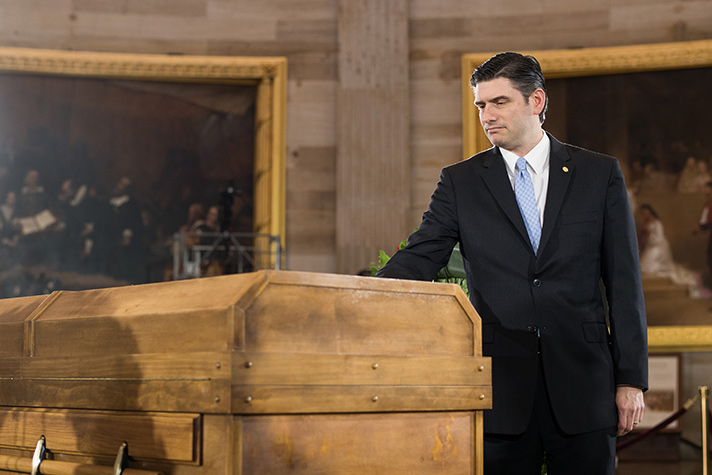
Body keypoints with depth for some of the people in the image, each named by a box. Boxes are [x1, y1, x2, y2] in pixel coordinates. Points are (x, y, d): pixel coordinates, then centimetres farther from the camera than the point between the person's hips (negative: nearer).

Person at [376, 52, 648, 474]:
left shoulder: (601, 174, 5)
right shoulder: (461, 182, 6)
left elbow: (624, 282, 4)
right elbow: (417, 260, -2)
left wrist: (632, 379, 0)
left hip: (583, 381, 0)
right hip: (501, 387, 0)